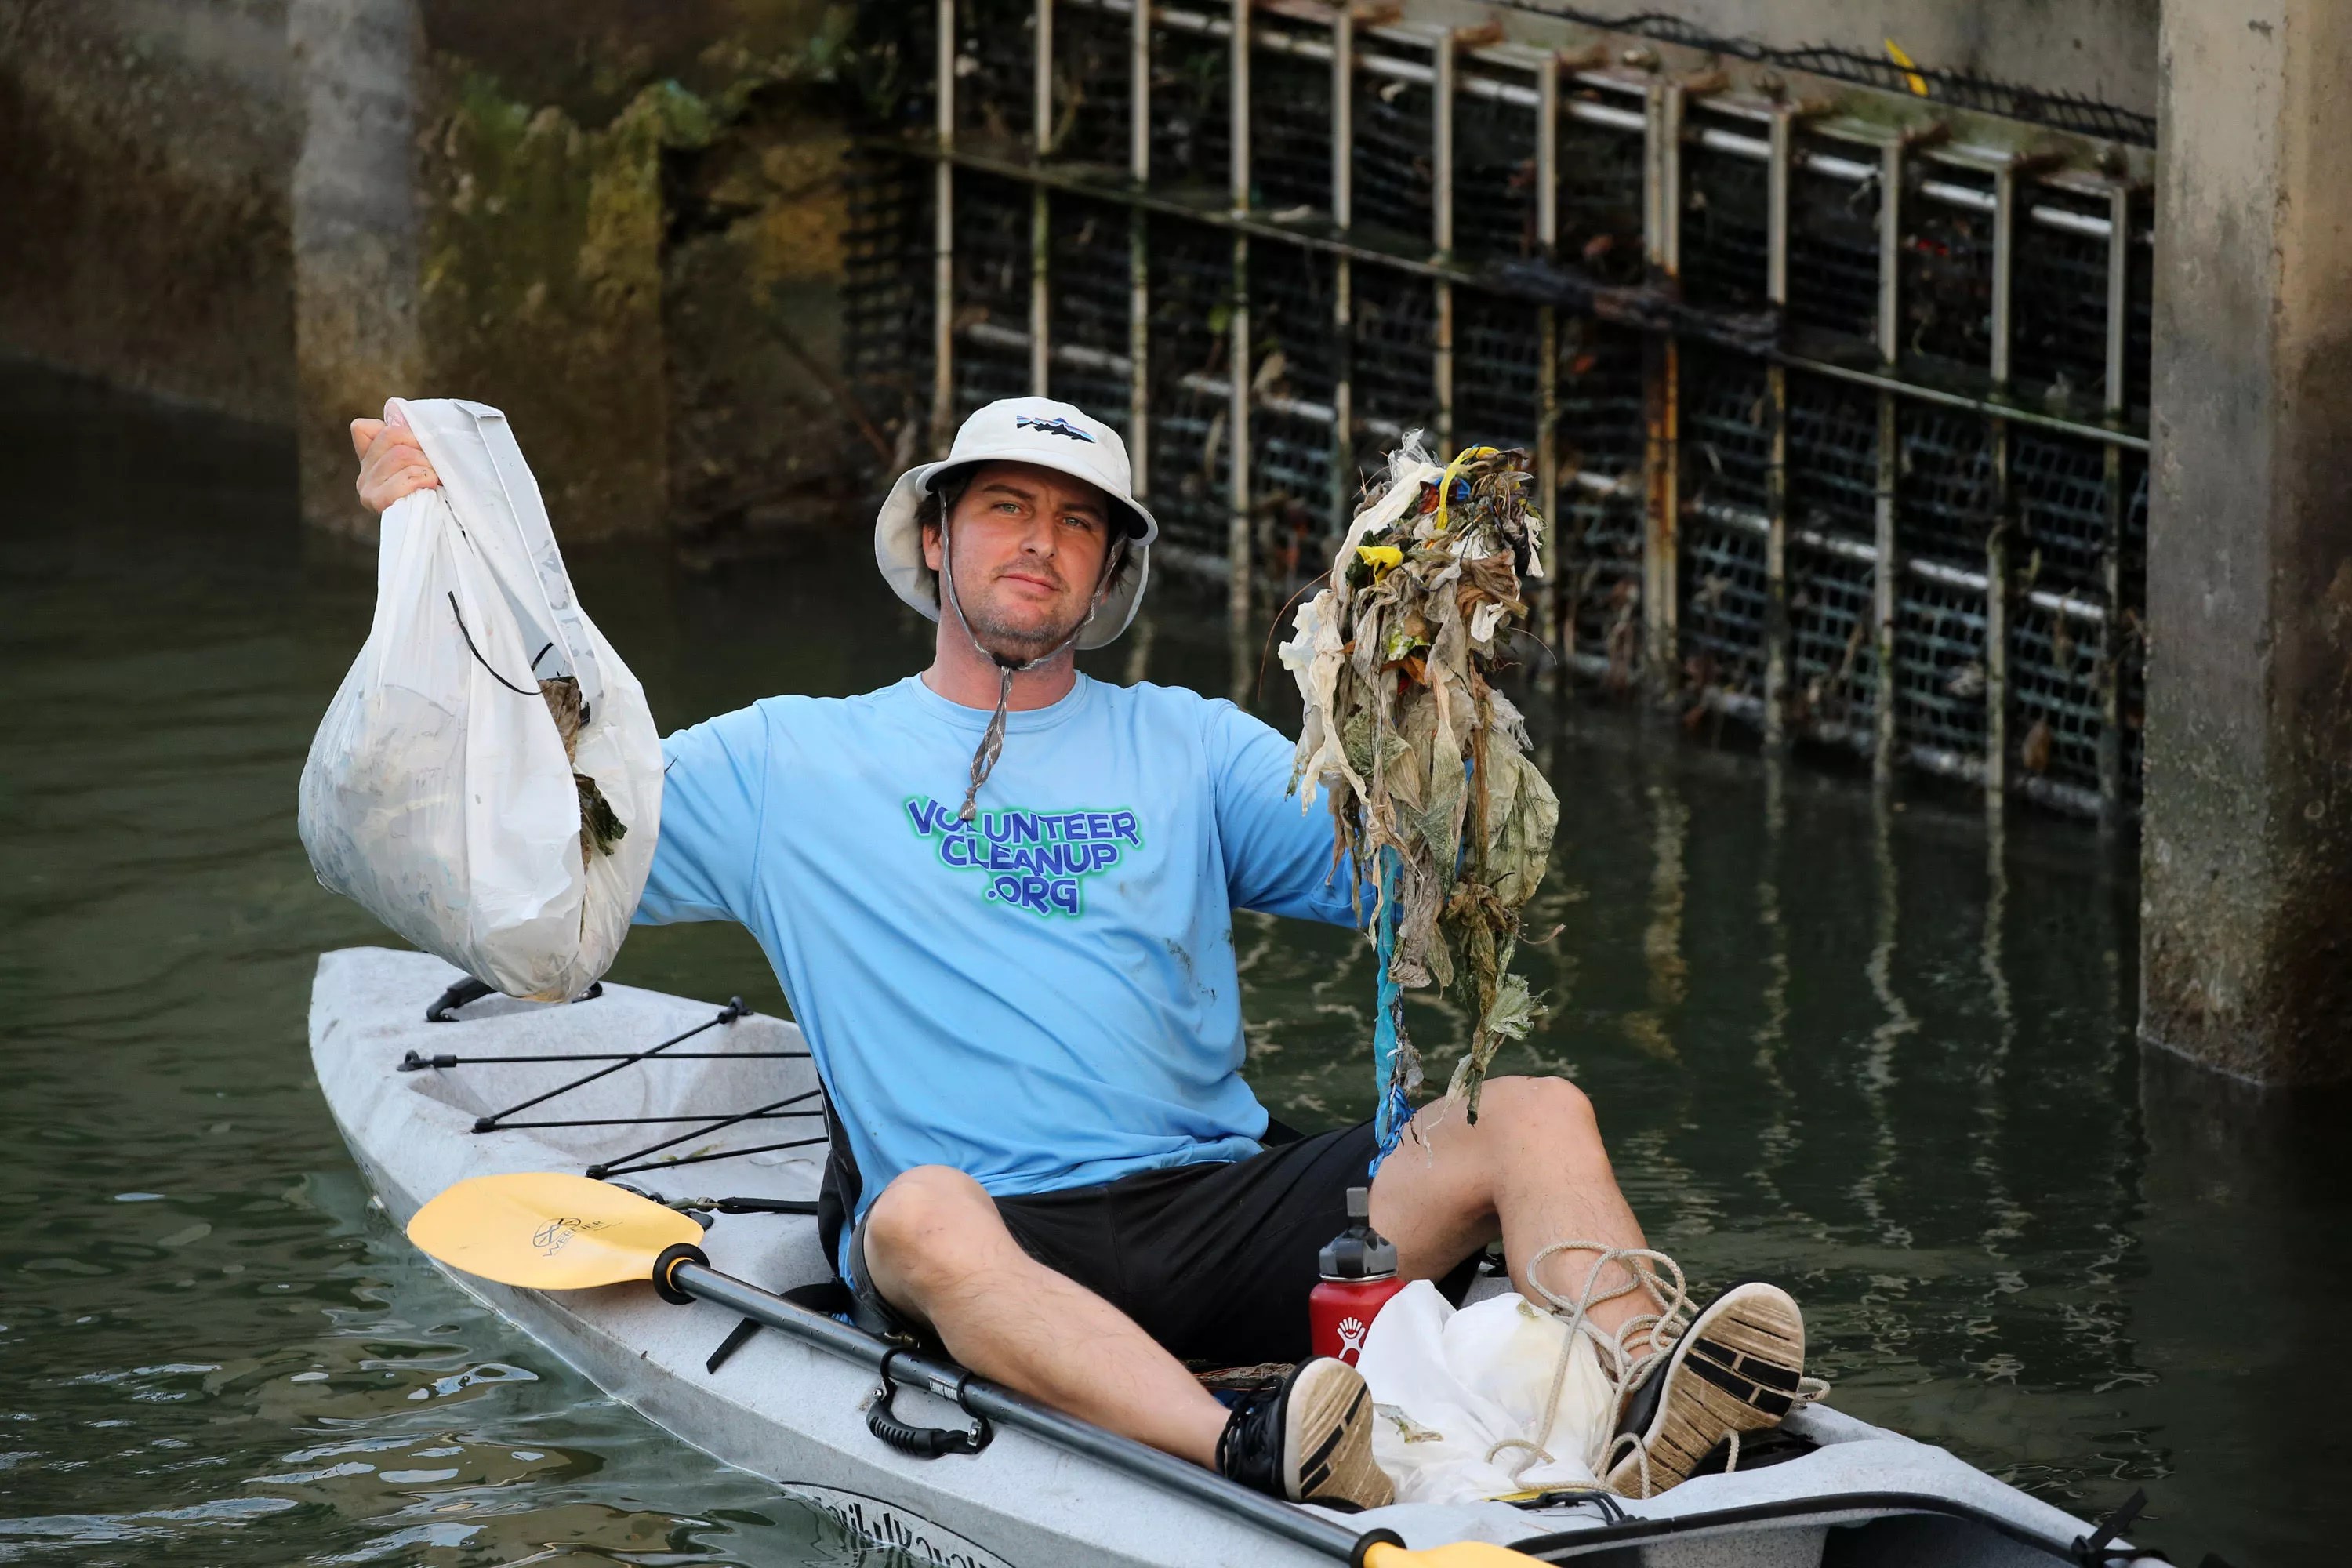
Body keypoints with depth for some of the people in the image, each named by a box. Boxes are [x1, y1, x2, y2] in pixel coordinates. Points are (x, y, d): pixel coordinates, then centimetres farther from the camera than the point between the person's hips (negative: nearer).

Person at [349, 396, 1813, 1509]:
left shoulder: (1185, 744, 23)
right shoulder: (792, 762, 19)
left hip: (1232, 1199, 3)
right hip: (1003, 1240, -3)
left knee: (1537, 1115, -20)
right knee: (925, 1216, -40)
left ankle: (1638, 1404, -50)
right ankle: (1254, 1454, -63)